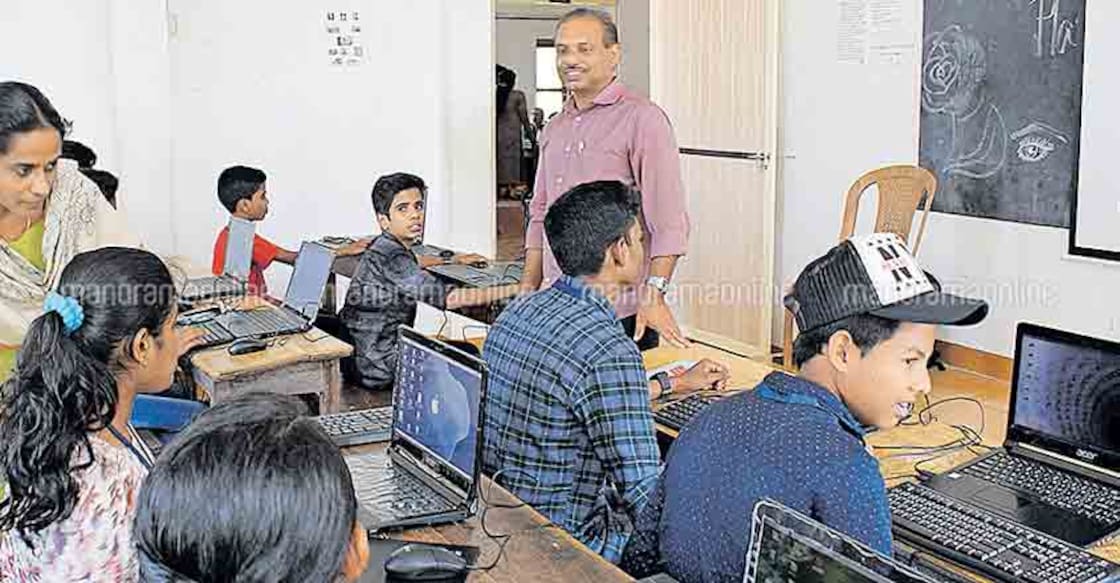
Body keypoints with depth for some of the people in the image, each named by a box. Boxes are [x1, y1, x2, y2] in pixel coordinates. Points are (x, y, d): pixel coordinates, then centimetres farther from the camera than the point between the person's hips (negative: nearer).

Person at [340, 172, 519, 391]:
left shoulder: (384, 248, 6)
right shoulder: (390, 258, -25)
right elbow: (447, 298, -34)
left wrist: (453, 260, 28)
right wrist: (515, 290, -31)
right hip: (375, 370, -10)